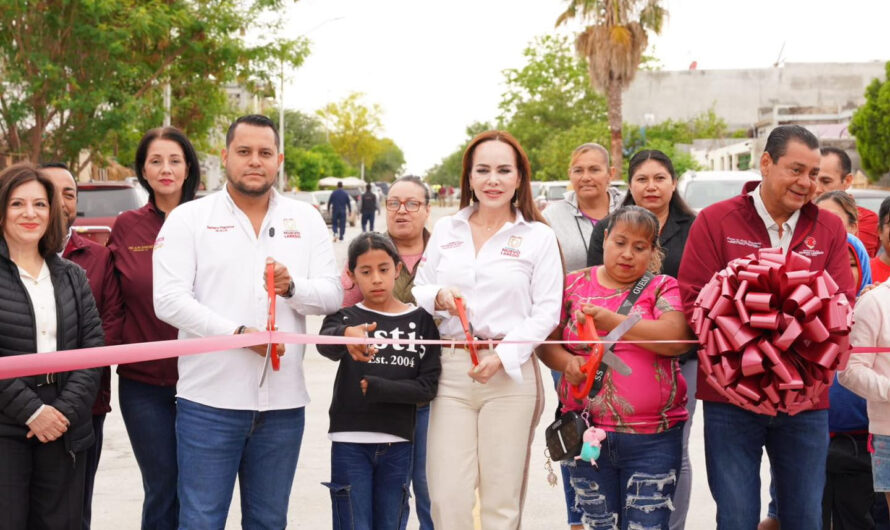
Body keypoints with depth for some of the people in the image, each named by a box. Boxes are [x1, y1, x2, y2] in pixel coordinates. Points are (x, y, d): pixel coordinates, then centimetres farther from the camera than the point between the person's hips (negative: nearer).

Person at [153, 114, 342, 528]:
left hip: (283, 401, 3)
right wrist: (239, 334, -18)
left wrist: (292, 287, -16)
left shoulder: (306, 220, 10)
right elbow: (169, 300, -9)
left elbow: (332, 295, 6)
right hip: (209, 400, -3)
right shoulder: (188, 219, 1)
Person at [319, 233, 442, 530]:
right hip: (350, 441, -1)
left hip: (398, 443, 1)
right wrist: (346, 336, -47)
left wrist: (374, 388, -14)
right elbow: (325, 344, -24)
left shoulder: (421, 321, 4)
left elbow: (427, 387, -3)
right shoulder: (345, 317, 1)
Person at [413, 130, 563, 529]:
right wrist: (437, 297, -8)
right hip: (450, 371, 2)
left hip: (510, 373, -2)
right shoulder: (445, 230, 12)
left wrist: (502, 356, -14)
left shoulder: (539, 237, 3)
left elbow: (546, 312, -2)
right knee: (448, 496, -1)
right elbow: (416, 291, 15)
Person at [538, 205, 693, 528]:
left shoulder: (664, 288, 3)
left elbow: (677, 338, -14)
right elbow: (546, 342, 8)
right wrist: (566, 361, -14)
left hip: (652, 439, -2)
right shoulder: (574, 285, 9)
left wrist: (612, 321, -20)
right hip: (586, 433, 2)